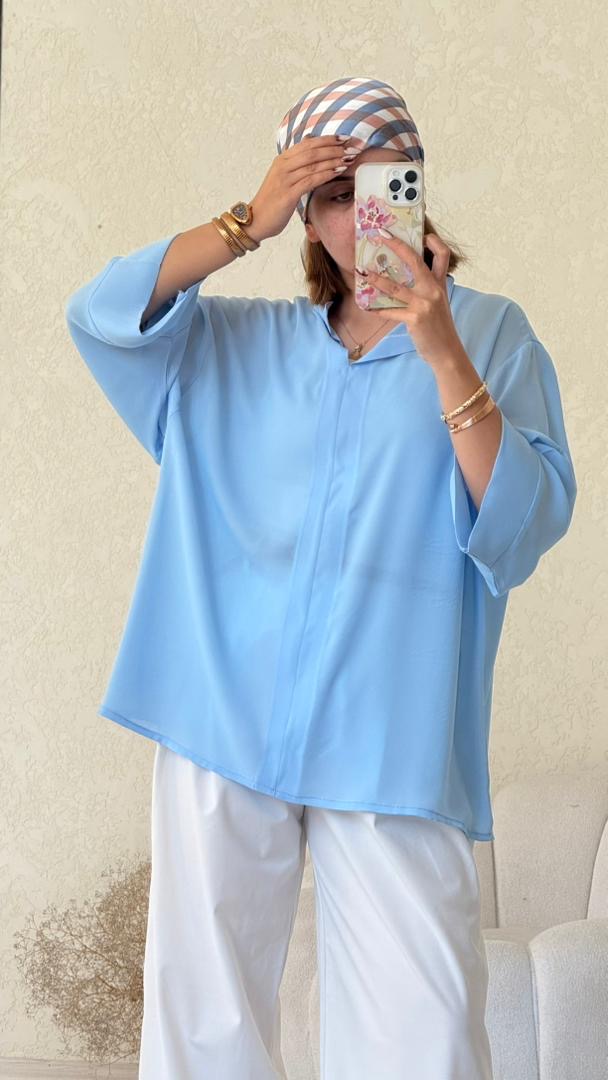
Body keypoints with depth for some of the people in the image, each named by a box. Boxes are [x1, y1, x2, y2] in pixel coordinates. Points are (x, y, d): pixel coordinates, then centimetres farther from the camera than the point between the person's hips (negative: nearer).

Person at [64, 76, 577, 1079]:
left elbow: (526, 524, -3)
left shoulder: (490, 333, 9)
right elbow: (100, 314, 5)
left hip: (391, 739, -2)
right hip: (223, 726, 3)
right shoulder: (239, 341, 19)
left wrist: (443, 355, -13)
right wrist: (247, 225, -2)